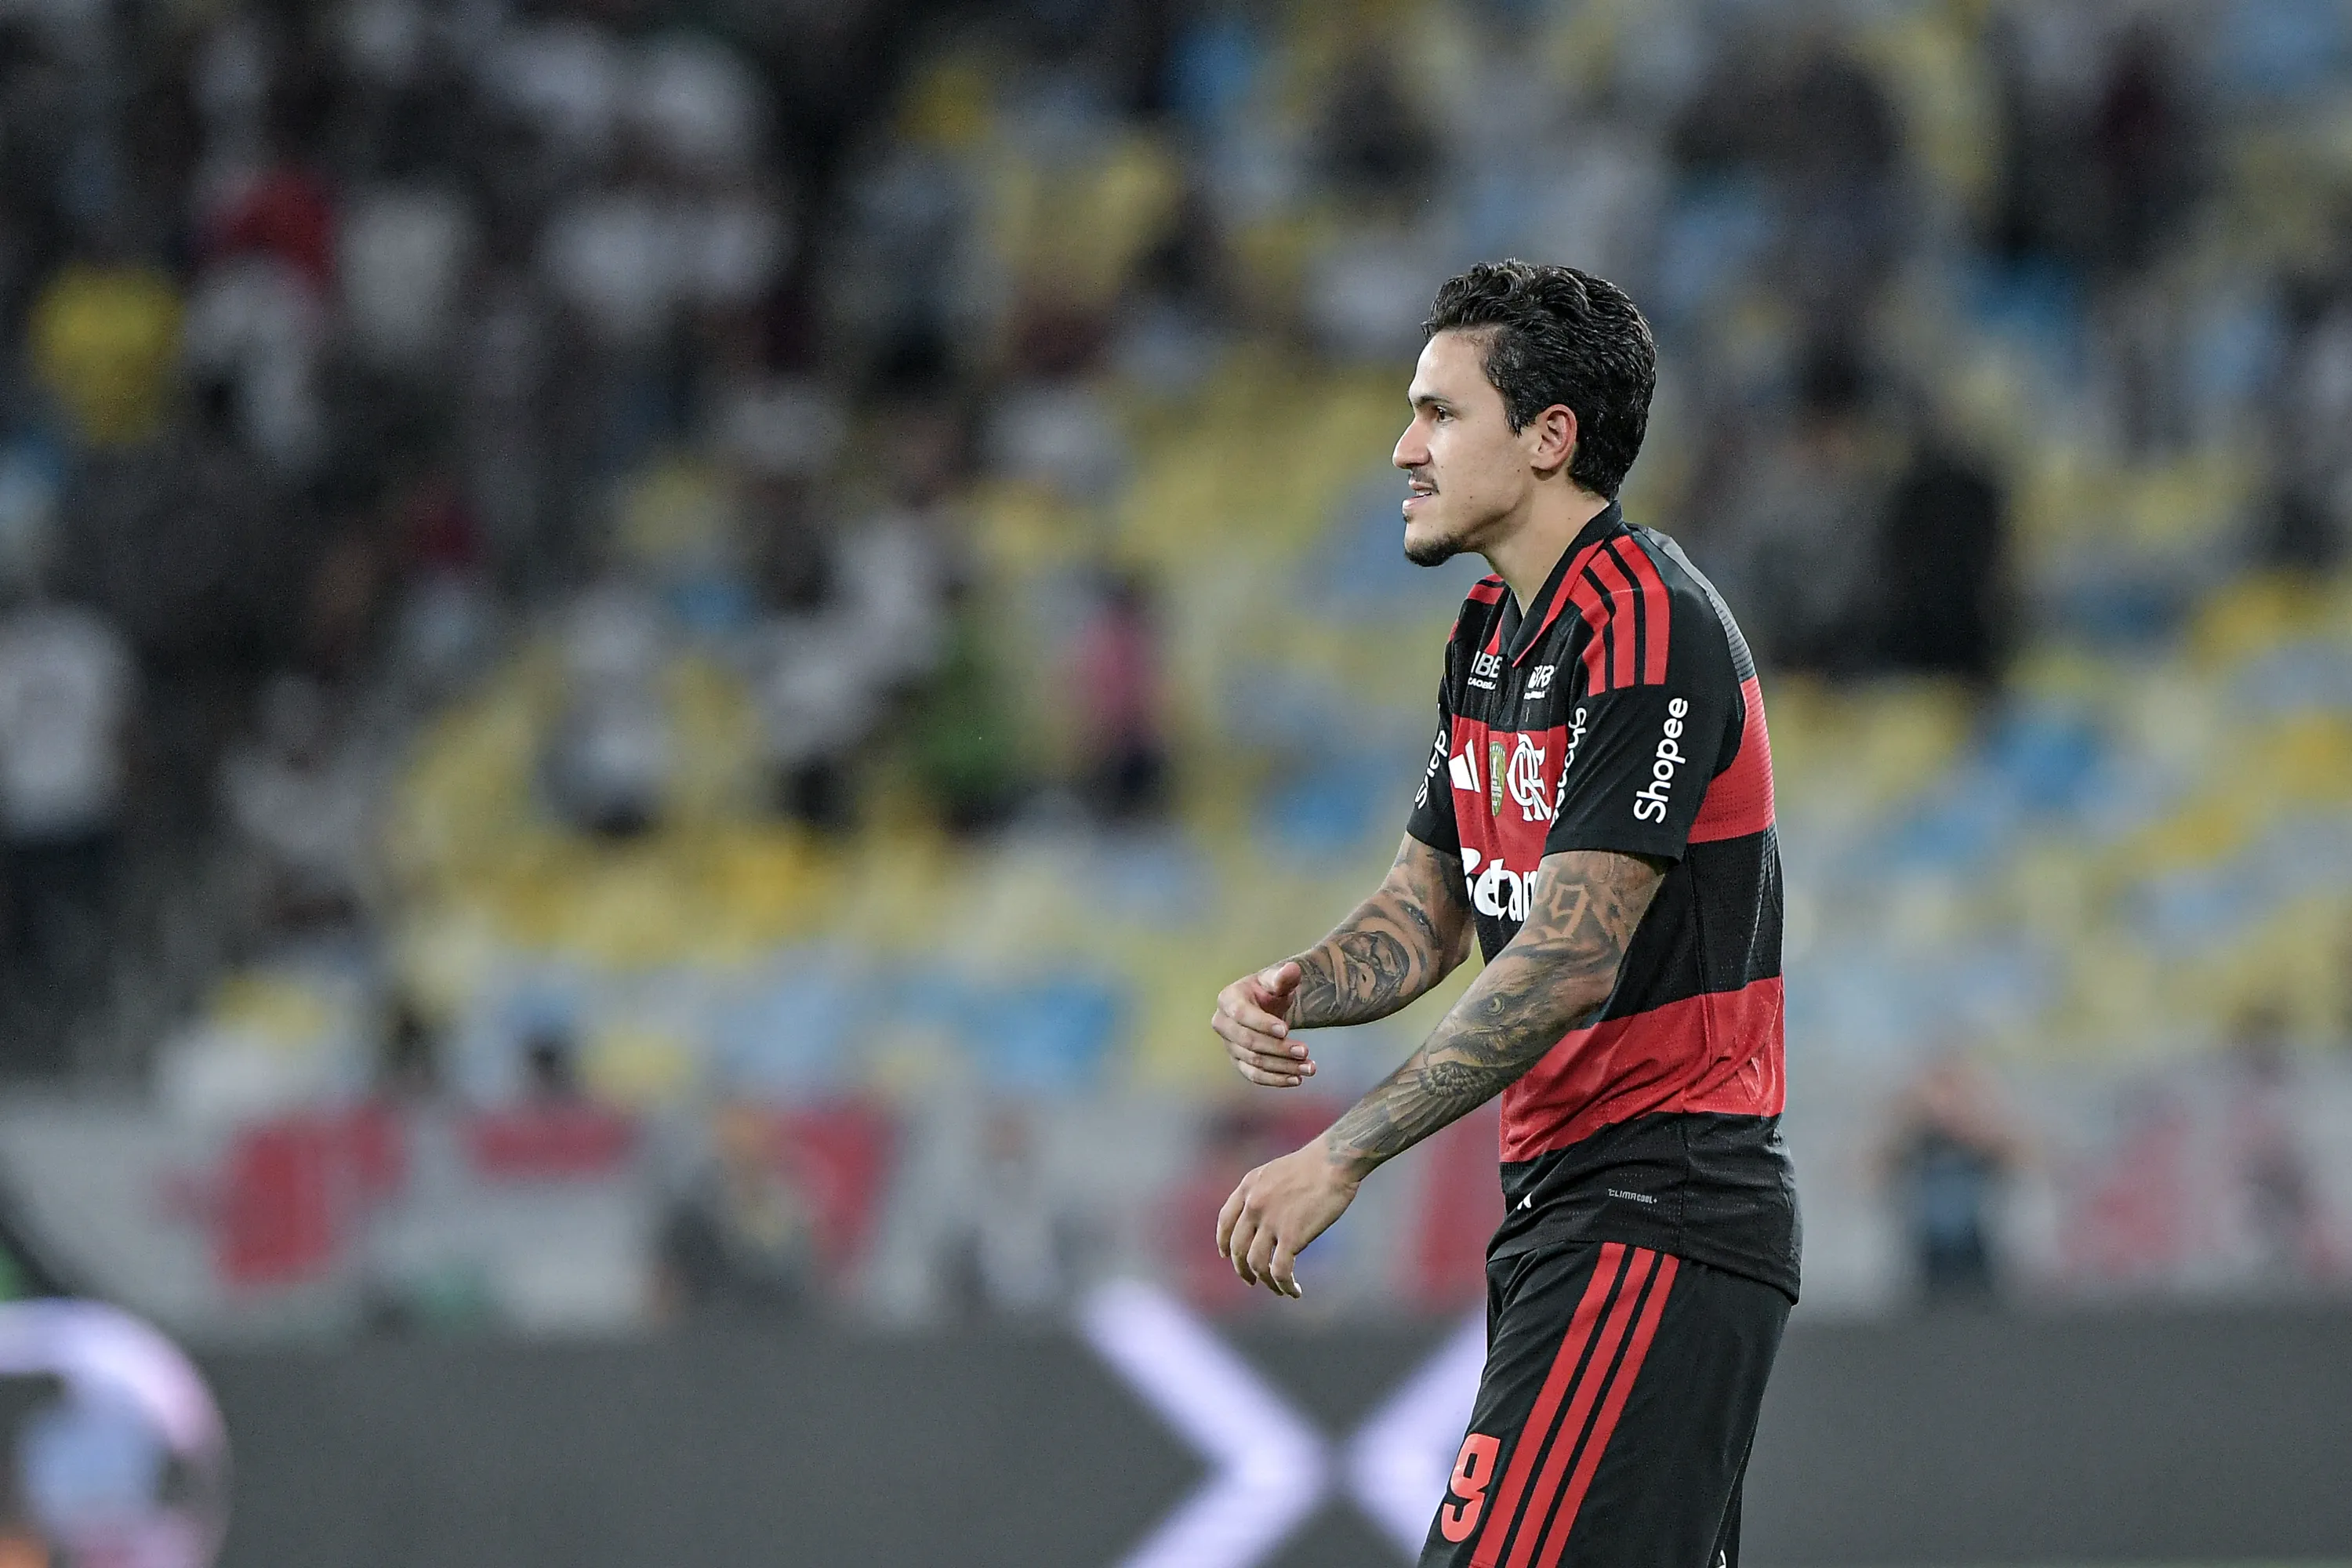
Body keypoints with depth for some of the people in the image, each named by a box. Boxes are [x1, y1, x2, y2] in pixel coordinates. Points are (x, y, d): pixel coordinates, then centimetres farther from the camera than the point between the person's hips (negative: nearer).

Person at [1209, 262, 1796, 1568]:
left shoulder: (1647, 629, -17)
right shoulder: (1494, 637, 15)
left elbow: (1570, 964, -23)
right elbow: (1426, 910, 20)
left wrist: (1343, 1154, -23)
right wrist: (1288, 991, -3)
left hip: (1656, 1214, -10)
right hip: (1560, 1200, 10)